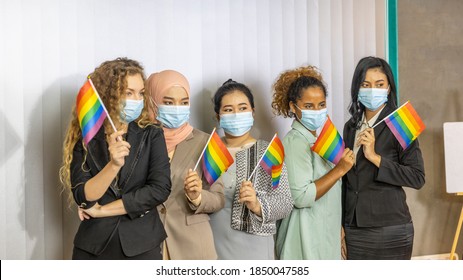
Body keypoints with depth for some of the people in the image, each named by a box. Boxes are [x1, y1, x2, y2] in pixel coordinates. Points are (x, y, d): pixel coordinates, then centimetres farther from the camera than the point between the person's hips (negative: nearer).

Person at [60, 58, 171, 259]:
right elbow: (83, 197, -12)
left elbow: (160, 189, -13)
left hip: (142, 245, 0)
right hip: (93, 246, 0)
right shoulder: (84, 139, -3)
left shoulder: (152, 136, -3)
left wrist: (103, 210, -11)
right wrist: (113, 164, -28)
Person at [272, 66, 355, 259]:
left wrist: (339, 229, 20)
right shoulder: (295, 141, -14)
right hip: (306, 241, -9)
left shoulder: (319, 138, 14)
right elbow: (301, 196, -22)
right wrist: (340, 169, -20)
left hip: (327, 235, 9)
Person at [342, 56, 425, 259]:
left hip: (390, 229, -5)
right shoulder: (351, 127, 11)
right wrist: (341, 226, 12)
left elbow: (417, 178, -14)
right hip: (354, 229, 5)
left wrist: (375, 157, -19)